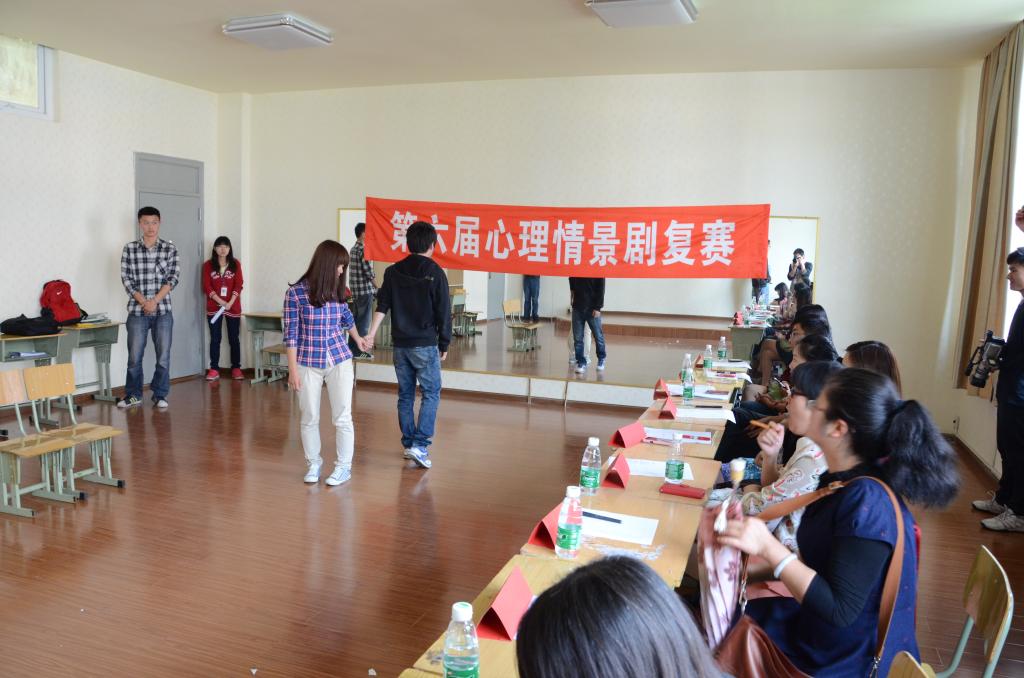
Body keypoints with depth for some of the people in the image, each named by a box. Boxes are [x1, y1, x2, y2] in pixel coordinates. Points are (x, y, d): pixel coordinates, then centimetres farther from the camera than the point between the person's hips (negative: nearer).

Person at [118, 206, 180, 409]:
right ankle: (133, 395, 19)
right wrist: (143, 302, -11)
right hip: (137, 311, 0)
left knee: (163, 356, 2)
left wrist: (155, 301, -13)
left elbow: (173, 277, -4)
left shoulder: (170, 248, 3)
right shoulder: (129, 249, 3)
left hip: (163, 310, 0)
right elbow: (126, 279, 0)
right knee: (134, 356, 4)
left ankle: (160, 395, 15)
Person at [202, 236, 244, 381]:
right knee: (215, 339, 1)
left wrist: (230, 303, -13)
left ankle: (236, 368, 10)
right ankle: (214, 369, 4)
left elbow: (238, 285, -1)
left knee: (234, 338, 4)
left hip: (233, 307, 0)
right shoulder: (208, 265, 4)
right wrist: (221, 301, -13)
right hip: (214, 307, 0)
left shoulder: (235, 264, 5)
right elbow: (207, 286, -2)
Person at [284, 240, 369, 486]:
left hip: (339, 361, 3)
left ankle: (344, 467, 15)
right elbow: (291, 334, -7)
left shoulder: (336, 290, 2)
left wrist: (357, 338, 39)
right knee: (309, 418, 9)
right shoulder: (296, 293, -10)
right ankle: (313, 464, 27)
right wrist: (293, 370, -8)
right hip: (308, 364, -2)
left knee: (342, 417, 2)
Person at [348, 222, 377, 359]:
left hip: (355, 290, 9)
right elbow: (369, 272, -17)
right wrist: (376, 287, -6)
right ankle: (359, 351, 1)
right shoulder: (363, 249, -15)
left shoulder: (353, 249, 14)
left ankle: (351, 348, 19)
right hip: (365, 290, -9)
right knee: (364, 322, -2)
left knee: (355, 321, 14)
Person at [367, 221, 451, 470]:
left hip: (400, 344, 5)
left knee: (405, 394, 13)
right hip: (425, 345, -5)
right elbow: (444, 312, -6)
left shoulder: (393, 271, 4)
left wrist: (372, 333, -2)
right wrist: (444, 345, 2)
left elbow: (382, 306, -1)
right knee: (431, 393, 4)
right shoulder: (435, 273, -8)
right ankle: (420, 445, -6)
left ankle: (408, 444, 20)